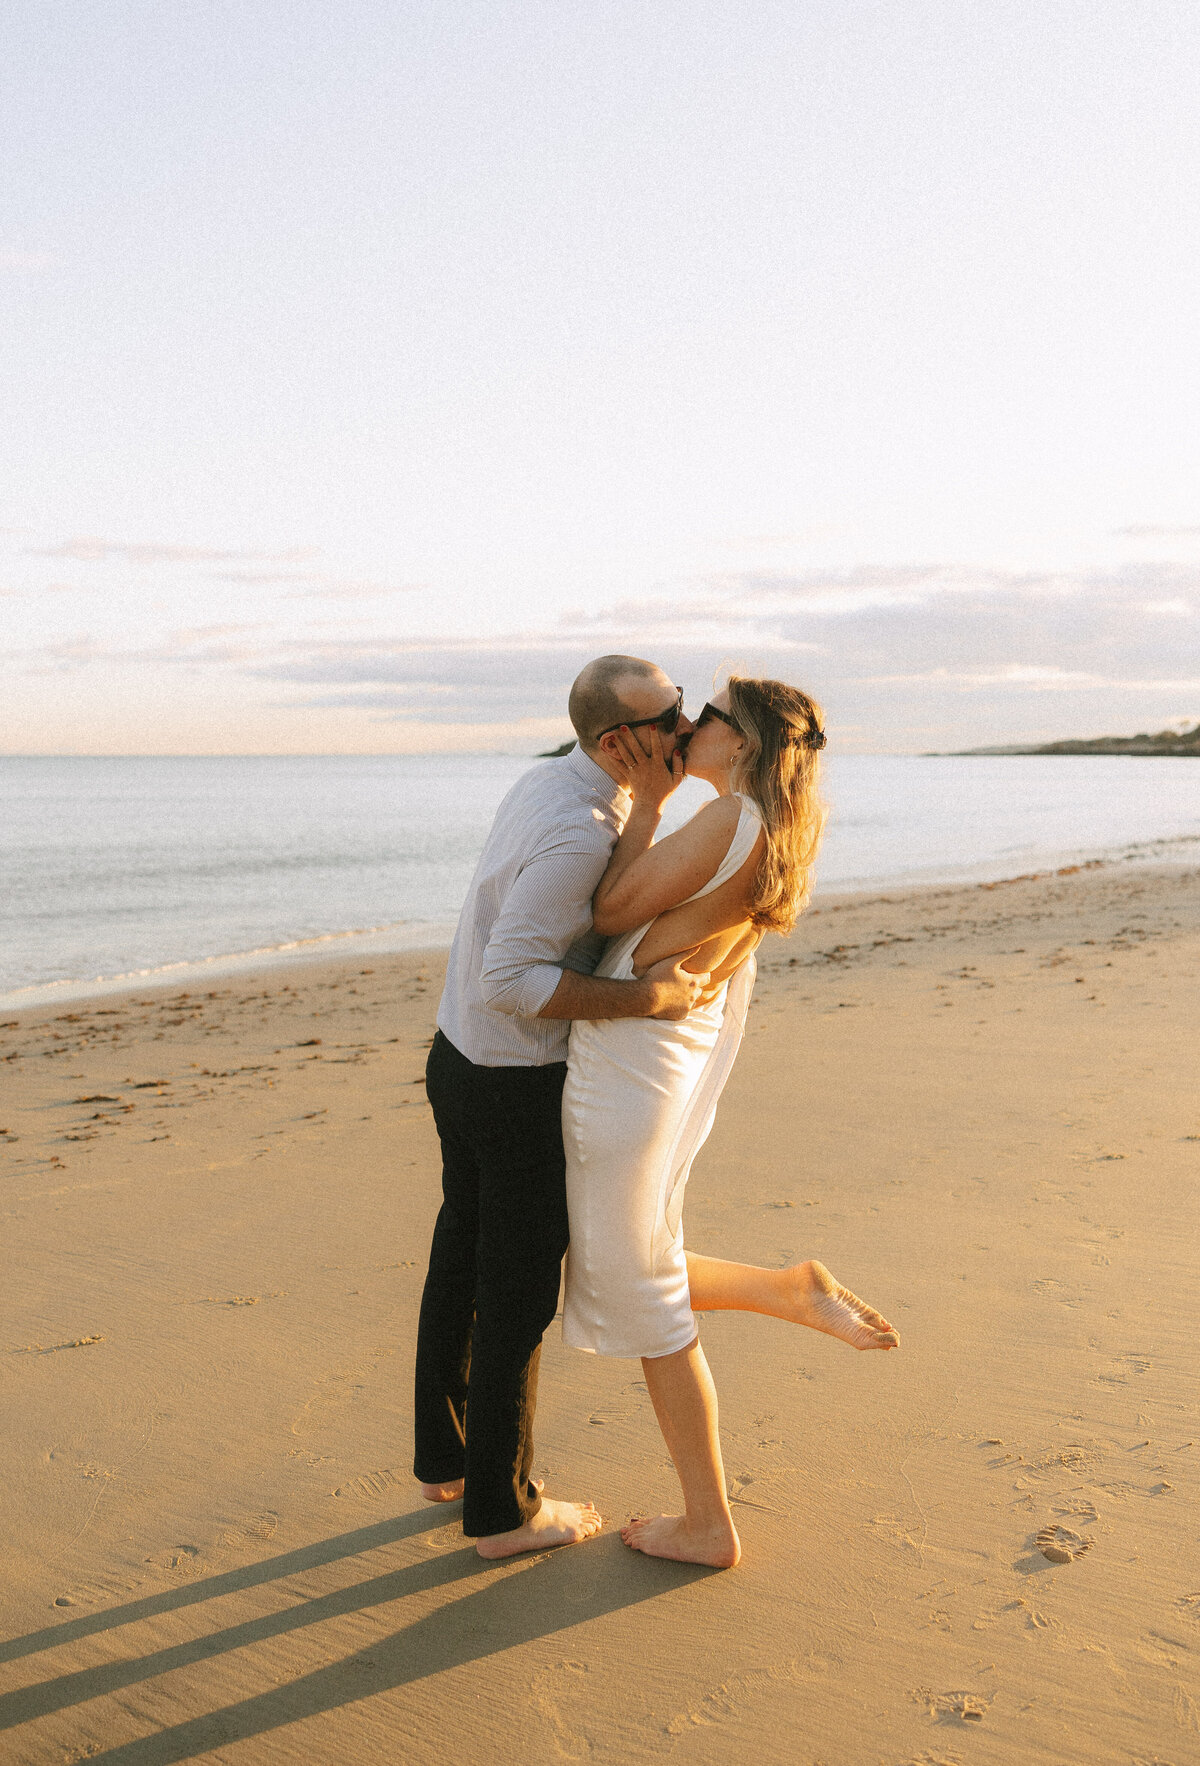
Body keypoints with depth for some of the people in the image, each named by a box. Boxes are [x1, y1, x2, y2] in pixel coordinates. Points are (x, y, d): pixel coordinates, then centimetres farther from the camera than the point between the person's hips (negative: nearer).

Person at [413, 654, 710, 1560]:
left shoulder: (548, 782, 4)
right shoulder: (579, 833, -28)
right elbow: (507, 980, -30)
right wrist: (645, 999, -28)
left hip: (463, 1058, 9)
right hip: (520, 1087, -9)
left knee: (464, 1261, 20)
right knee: (521, 1290, 5)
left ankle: (447, 1457, 36)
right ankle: (502, 1508, 20)